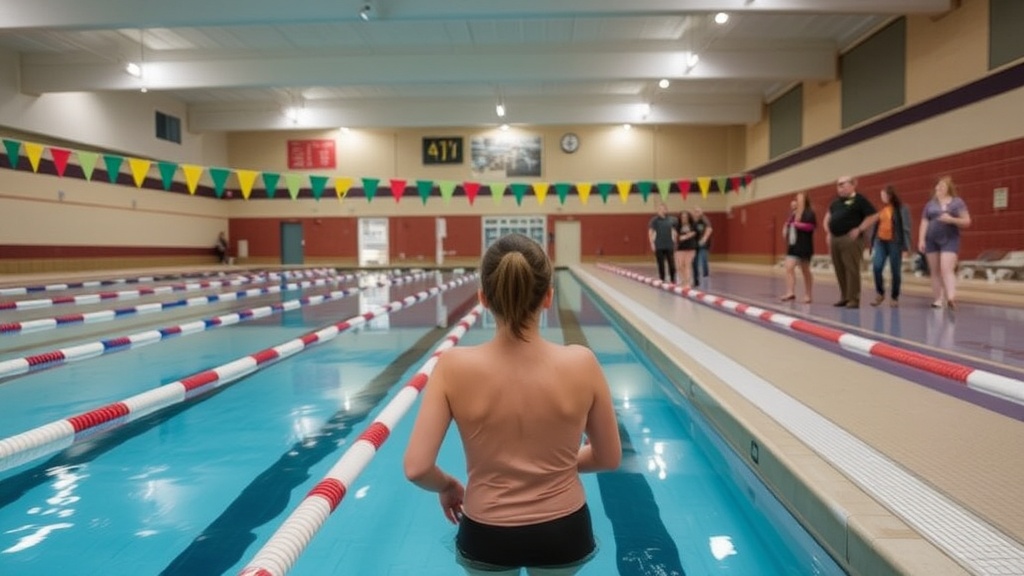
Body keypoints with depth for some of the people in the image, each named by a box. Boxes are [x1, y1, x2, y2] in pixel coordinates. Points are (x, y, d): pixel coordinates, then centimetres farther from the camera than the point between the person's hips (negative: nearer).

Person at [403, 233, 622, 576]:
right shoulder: (581, 364, -17)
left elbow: (416, 467, -19)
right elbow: (609, 458, -5)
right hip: (563, 532, 1)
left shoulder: (454, 367, -20)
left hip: (486, 535, 0)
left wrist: (447, 485, 2)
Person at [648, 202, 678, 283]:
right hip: (659, 246, -2)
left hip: (669, 245, 2)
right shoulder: (654, 220, -4)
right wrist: (652, 243, -8)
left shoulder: (671, 220, 5)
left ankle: (673, 280, 11)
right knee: (661, 264, 3)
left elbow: (674, 231, 14)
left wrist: (674, 241, 8)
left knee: (672, 264, 3)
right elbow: (650, 232, -3)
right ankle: (662, 280, 11)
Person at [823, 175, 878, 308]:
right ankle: (845, 297, 18)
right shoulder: (836, 202, 17)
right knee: (839, 270, 9)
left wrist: (859, 229, -13)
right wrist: (828, 232, 15)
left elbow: (873, 216, -8)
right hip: (835, 239, 8)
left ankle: (854, 299, -5)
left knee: (851, 269, -9)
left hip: (850, 239, -7)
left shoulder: (859, 200, -4)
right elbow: (828, 217, 28)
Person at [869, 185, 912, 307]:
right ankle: (880, 293, 8)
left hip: (895, 243, -4)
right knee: (876, 267, -10)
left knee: (895, 271, 3)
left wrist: (906, 247, -12)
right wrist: (872, 243, 12)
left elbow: (906, 228, -7)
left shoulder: (902, 209, -5)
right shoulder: (881, 209, 9)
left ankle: (895, 297, 16)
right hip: (880, 242, 4)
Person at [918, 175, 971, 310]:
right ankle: (937, 299, 11)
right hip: (931, 241, 4)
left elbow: (967, 222, 0)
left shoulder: (957, 202, 4)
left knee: (947, 269, -18)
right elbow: (924, 223, 10)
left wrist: (951, 219, -17)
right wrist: (921, 240, 1)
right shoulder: (930, 204, 12)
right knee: (935, 271, 5)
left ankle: (951, 298, -27)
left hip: (949, 240, -3)